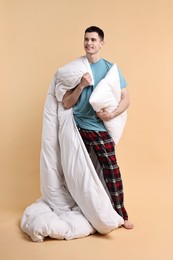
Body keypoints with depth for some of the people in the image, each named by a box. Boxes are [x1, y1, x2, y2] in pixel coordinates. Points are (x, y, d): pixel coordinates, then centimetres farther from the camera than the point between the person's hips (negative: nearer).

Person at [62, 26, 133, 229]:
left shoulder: (110, 68, 1)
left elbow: (125, 99, 1)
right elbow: (66, 103, 1)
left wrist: (112, 114, -16)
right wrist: (81, 86, -13)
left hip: (100, 128, -2)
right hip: (77, 128, 2)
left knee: (111, 170, -4)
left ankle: (121, 214, 6)